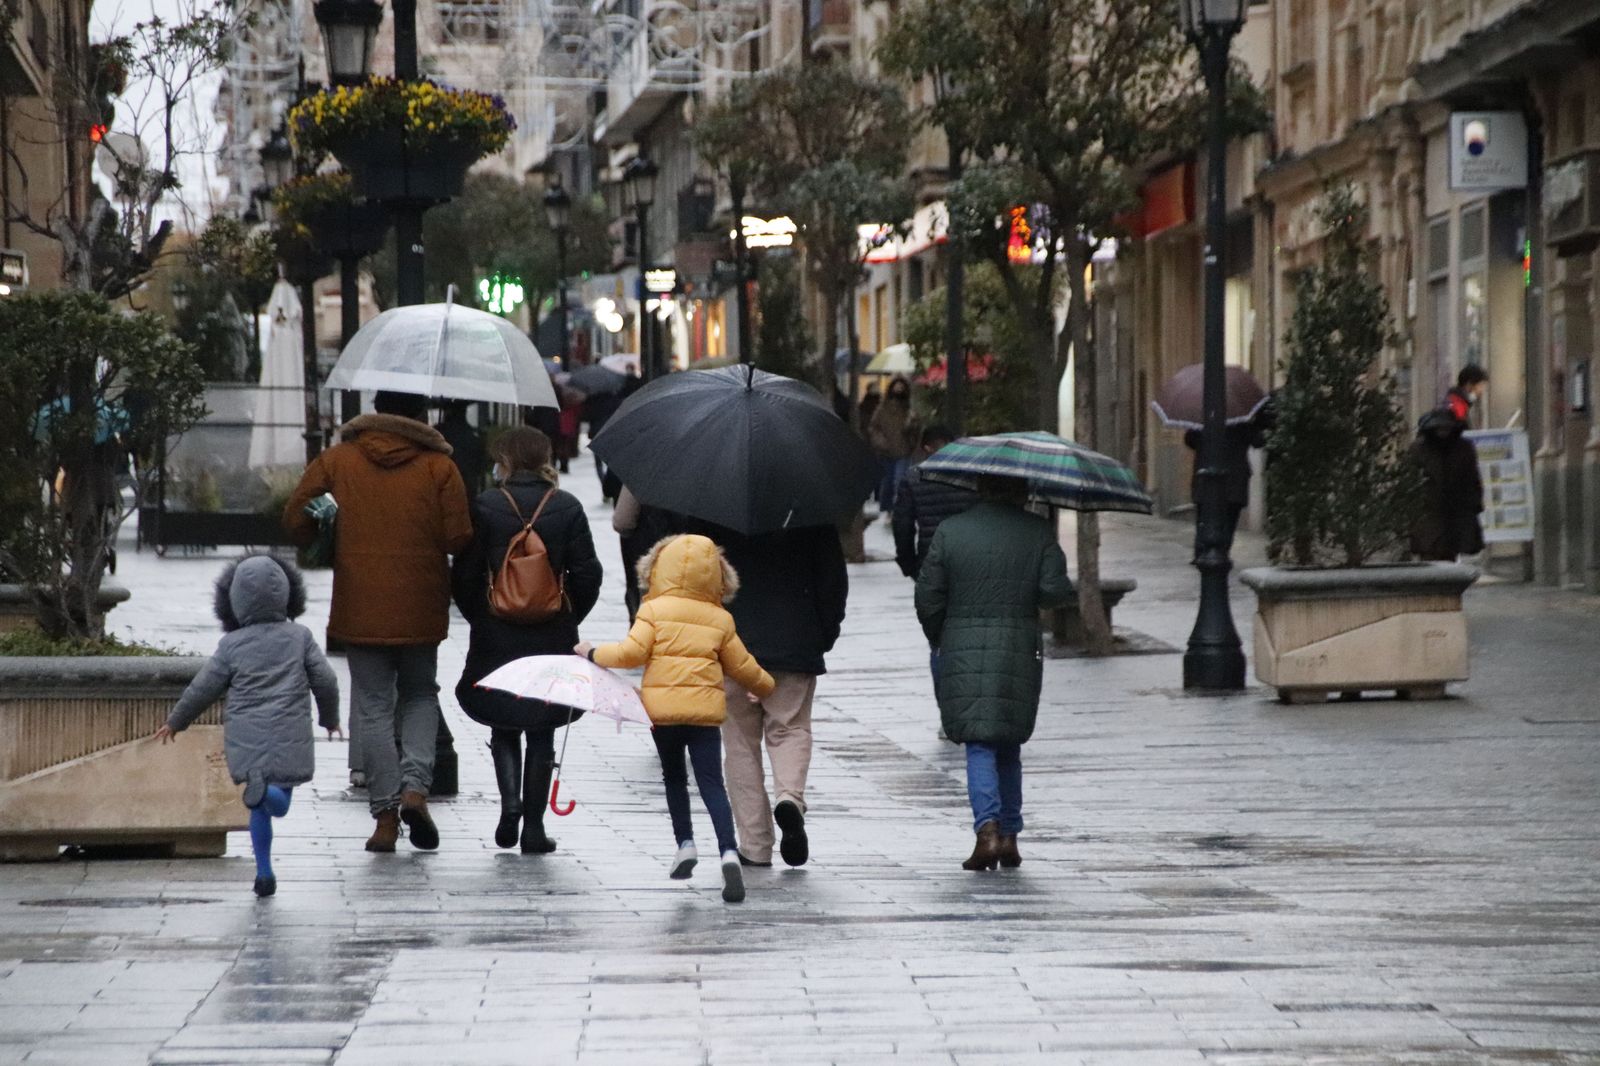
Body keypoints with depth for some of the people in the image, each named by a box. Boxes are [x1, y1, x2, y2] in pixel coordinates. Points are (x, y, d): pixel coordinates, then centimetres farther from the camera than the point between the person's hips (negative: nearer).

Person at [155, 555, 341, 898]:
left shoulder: (232, 645, 0)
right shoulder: (299, 637, 1)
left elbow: (203, 688, 4)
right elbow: (325, 680, 4)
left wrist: (175, 722, 19)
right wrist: (329, 717, 23)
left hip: (246, 738, 1)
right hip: (289, 737, -1)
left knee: (260, 809, 13)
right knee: (280, 802, 4)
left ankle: (264, 872, 5)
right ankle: (269, 791, -31)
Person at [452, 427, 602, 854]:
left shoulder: (485, 506, -5)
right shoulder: (567, 508, -2)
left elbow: (464, 575, -4)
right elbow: (587, 574, -2)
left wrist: (479, 618, 10)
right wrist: (569, 620, 11)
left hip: (496, 638, -1)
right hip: (552, 639, 1)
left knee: (503, 726, 13)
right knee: (542, 733, 8)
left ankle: (510, 801, -8)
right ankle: (534, 826, 7)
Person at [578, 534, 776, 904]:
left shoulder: (654, 610, 0)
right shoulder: (720, 619, 9)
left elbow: (631, 653, -9)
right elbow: (742, 666, 16)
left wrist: (594, 653, 7)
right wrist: (766, 686, 35)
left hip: (663, 708, -1)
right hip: (705, 708, 1)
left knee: (674, 777, 20)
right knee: (712, 784, -3)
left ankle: (685, 842, 14)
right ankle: (728, 851, -19)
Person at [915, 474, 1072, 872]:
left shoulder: (950, 531, 1)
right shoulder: (1037, 532, -1)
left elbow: (928, 597, 0)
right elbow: (1054, 590, -10)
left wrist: (939, 639, 15)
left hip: (962, 654, -1)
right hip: (1019, 654, 1)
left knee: (980, 746, 0)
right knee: (1009, 746, 15)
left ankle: (988, 828, -18)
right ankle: (1009, 834, 14)